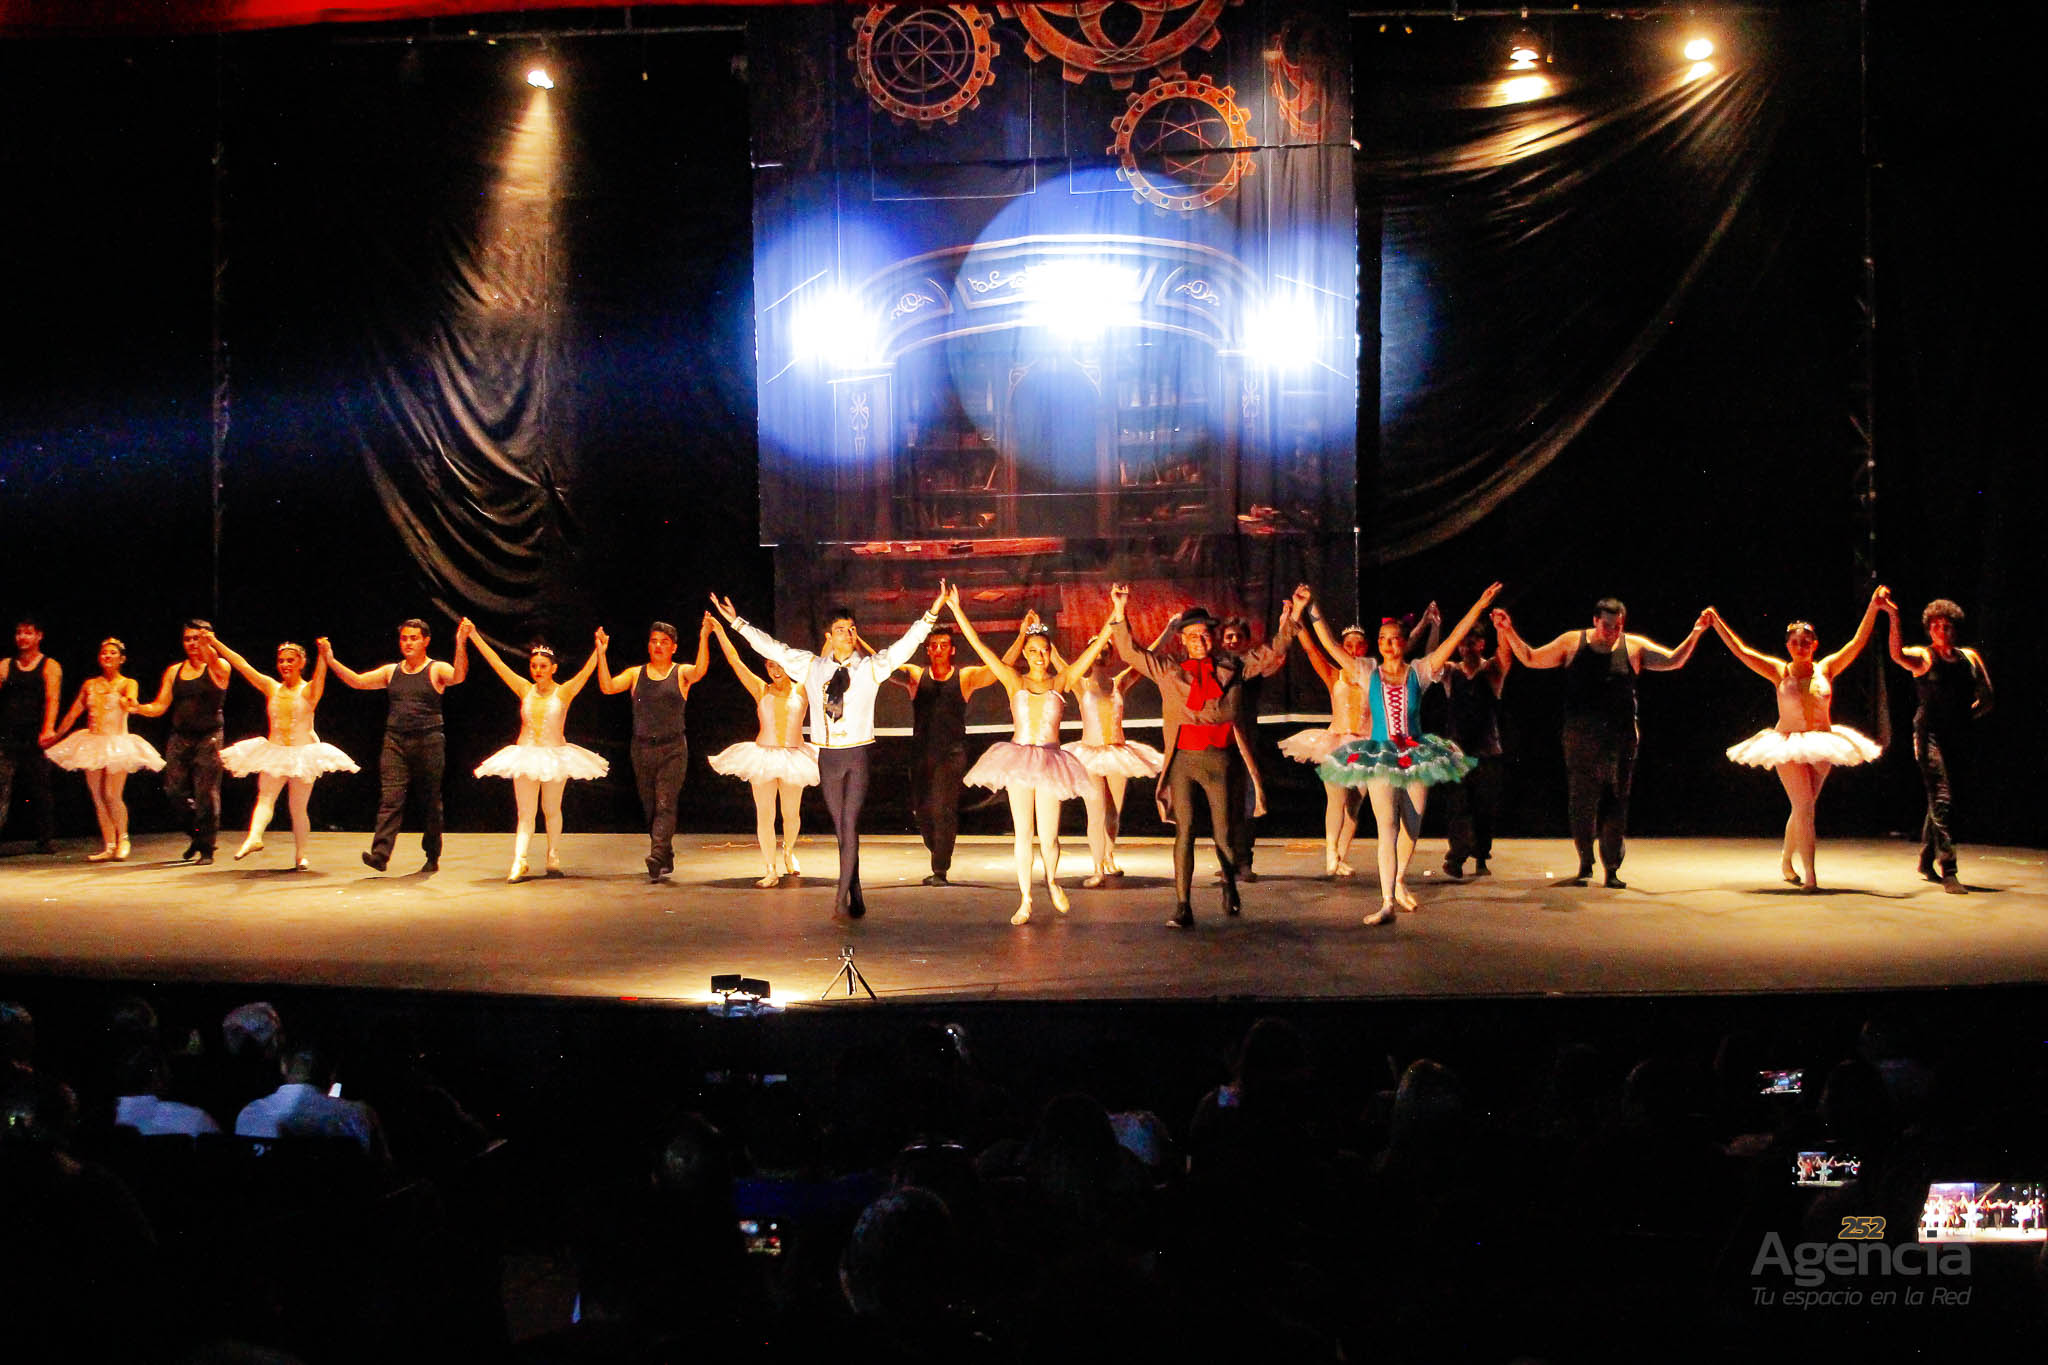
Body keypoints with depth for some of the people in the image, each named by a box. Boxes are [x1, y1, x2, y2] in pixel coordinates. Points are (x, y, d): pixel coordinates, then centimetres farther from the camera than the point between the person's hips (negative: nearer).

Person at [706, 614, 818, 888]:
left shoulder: (802, 691, 4)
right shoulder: (761, 691, 5)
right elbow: (735, 661, 1)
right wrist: (719, 630, -4)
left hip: (793, 758, 0)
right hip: (763, 756, 0)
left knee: (791, 813, 7)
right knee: (764, 814, -4)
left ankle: (787, 852, 37)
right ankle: (771, 870, 3)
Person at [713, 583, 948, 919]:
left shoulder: (871, 666, 1)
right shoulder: (811, 666, 8)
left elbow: (906, 645, -8)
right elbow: (772, 648, 13)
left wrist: (930, 615, -20)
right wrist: (736, 622, 14)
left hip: (857, 755, -3)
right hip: (827, 755, 3)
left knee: (850, 825, -12)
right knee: (841, 829, 7)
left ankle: (842, 897, -15)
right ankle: (856, 899, 14)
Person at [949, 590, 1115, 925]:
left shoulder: (1061, 681, 5)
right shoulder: (1014, 681, 6)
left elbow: (1096, 646, 4)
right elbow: (978, 645, 3)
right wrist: (956, 609, -2)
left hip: (1050, 762, 0)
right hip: (1018, 759, 0)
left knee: (1048, 837, -1)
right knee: (1023, 834, 2)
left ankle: (1052, 881, 30)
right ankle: (1025, 901, 11)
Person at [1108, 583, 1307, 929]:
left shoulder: (1232, 667, 11)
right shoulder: (1168, 669, 11)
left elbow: (1272, 653, 21)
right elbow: (1130, 652, 15)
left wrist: (1292, 617, 18)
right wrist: (1119, 613, 7)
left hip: (1220, 759, 0)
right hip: (1182, 760, 0)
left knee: (1224, 833, 4)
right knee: (1184, 831, -6)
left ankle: (1229, 885, 34)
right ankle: (1183, 907, -5)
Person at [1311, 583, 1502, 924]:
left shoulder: (1419, 672, 4)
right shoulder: (1368, 674, 4)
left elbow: (1454, 638, 0)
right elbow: (1332, 646, 1)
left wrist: (1480, 605, -5)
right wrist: (1314, 612, -7)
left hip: (1415, 755, 2)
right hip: (1379, 758, -2)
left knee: (1412, 826, 8)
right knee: (1386, 826, -14)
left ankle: (1399, 882, 34)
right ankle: (1387, 902, -21)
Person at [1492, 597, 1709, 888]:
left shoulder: (1634, 647, 6)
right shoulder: (1572, 643, 6)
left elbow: (1672, 661, 6)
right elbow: (1531, 659, 10)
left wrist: (1694, 636, -6)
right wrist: (1509, 633, -1)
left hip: (1620, 739, 0)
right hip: (1580, 738, 0)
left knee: (1616, 804, 1)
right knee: (1581, 802, 0)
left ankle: (1612, 869, 8)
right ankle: (1585, 866, 13)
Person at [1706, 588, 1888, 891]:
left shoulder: (1826, 669, 3)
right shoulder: (1780, 672, -2)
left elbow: (1858, 642, -1)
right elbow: (1740, 651, -3)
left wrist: (1873, 608, -8)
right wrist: (1717, 623, -7)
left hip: (1821, 745, 3)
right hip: (1788, 746, -3)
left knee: (1802, 808, 11)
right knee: (1804, 807, -13)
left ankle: (1786, 861, 32)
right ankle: (1811, 874, -13)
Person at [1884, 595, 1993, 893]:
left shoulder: (1970, 658, 12)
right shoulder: (1924, 657, -2)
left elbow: (1986, 699, 18)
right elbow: (1898, 655, -25)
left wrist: (1966, 715, 2)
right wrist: (1894, 617, -37)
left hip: (1959, 738, 5)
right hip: (1931, 734, -5)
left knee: (1939, 801, 15)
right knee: (1941, 798, -15)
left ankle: (1926, 862, 30)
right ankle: (1948, 871, -19)